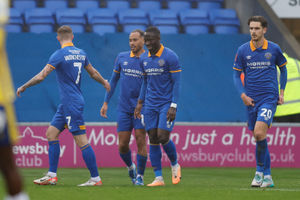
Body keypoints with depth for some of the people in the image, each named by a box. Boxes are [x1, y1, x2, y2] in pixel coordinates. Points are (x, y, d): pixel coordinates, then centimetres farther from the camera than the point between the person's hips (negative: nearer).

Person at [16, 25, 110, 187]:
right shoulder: (81, 53, 10)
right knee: (51, 134, 10)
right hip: (66, 105, 9)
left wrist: (23, 87, -2)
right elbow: (93, 73, 24)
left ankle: (95, 178, -5)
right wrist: (105, 83, 44)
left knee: (81, 140, -7)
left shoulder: (59, 55, -13)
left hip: (72, 104, -9)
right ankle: (52, 176, 10)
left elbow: (41, 76, -15)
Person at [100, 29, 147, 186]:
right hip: (124, 108, 3)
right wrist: (106, 102, 12)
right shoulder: (122, 57, 7)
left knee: (141, 141, -10)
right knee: (122, 146, 1)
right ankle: (130, 167, 28)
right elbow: (113, 80, 15)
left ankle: (140, 176, 3)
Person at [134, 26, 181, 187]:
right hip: (150, 105, 6)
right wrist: (140, 103, 13)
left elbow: (176, 82, -10)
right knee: (153, 139, 0)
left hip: (166, 104, -6)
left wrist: (173, 106, -16)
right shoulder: (144, 59, 9)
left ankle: (175, 165, 14)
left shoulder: (170, 57, -10)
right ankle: (158, 178, 2)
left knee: (163, 137, -14)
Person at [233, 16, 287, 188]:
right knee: (259, 138, 6)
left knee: (259, 133, -20)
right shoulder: (242, 50, 2)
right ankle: (267, 176, 15)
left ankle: (260, 172, -5)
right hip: (251, 100, 3)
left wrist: (282, 92, 10)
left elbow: (283, 69, 15)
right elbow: (236, 75, 9)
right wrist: (243, 94, -4)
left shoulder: (274, 49, 0)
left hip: (269, 98, -3)